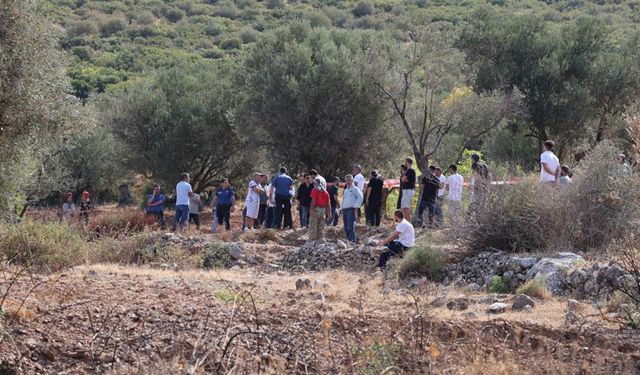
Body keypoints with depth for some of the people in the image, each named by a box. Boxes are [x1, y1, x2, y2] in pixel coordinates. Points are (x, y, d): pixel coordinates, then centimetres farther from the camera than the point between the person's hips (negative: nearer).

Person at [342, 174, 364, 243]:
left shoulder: (355, 189, -1)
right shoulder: (345, 190, 22)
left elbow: (360, 197, -11)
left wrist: (356, 207, -15)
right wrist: (342, 210, 18)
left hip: (351, 210, -8)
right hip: (344, 210, 8)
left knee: (350, 227, -15)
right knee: (346, 228, 6)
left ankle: (353, 241, -16)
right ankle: (348, 240, 12)